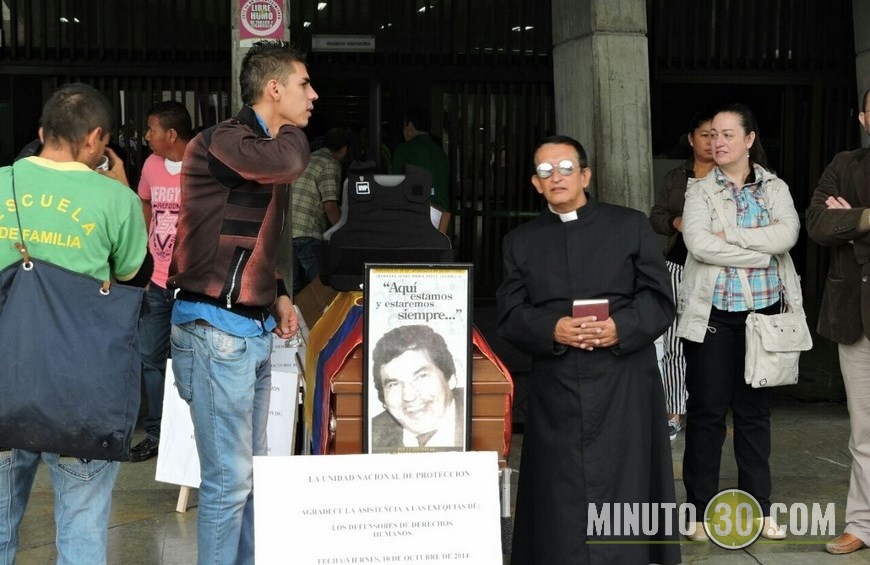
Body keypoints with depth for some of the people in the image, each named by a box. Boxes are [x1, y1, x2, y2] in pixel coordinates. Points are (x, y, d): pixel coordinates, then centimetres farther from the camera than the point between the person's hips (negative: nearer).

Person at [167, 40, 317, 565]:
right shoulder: (223, 140, -13)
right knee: (229, 478, -5)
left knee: (253, 470, 15)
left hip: (254, 329, 9)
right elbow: (288, 164, -34)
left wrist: (279, 296, 10)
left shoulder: (266, 147, 16)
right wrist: (292, 129, -10)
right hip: (217, 329, -9)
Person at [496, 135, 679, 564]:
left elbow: (659, 300, 3)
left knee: (620, 494, -2)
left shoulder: (630, 225, 8)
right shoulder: (520, 241, 13)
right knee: (560, 497, 2)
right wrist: (552, 331, -15)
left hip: (622, 387, -1)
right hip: (555, 391, 2)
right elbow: (510, 316, 5)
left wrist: (621, 328, -16)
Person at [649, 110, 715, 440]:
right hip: (678, 265, 3)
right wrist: (676, 222, -5)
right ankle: (674, 414, 7)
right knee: (674, 343, -1)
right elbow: (656, 217, 15)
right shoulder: (675, 178, 14)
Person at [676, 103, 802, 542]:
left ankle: (758, 508, 18)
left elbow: (787, 234, -11)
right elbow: (698, 244, -14)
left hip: (763, 309, 2)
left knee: (755, 411, 8)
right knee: (707, 411, 1)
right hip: (712, 312, -2)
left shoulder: (774, 188, 7)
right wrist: (761, 255, -12)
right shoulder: (700, 192, 2)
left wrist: (730, 235, -16)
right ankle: (701, 510, 10)